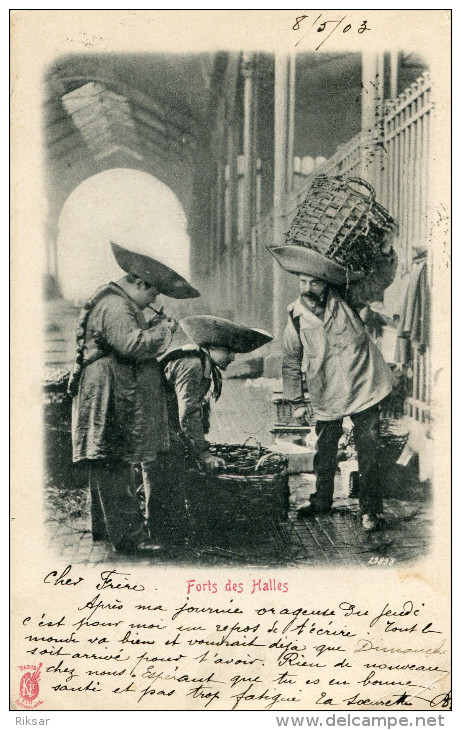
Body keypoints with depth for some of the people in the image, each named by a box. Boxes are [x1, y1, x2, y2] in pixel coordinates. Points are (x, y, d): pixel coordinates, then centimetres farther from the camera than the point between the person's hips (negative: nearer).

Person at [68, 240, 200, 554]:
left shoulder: (122, 305, 20)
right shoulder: (114, 307, -16)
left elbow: (131, 340, 25)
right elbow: (133, 345, -27)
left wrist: (153, 327, 9)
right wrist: (165, 329, -14)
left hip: (119, 400, 12)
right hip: (109, 398, -12)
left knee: (108, 466, 17)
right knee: (113, 467, -9)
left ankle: (105, 526, 27)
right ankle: (128, 535, -7)